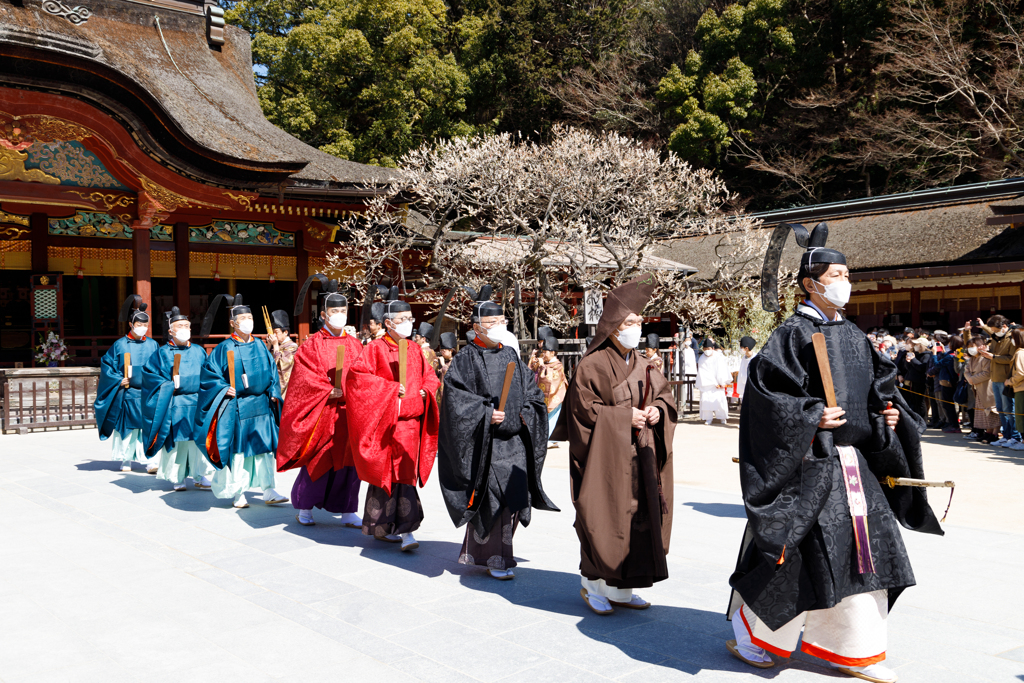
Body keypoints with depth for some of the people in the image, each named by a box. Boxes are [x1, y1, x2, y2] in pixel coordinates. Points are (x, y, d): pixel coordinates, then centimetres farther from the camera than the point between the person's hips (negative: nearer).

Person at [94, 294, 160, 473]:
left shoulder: (153, 345, 7)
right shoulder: (120, 345, 2)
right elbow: (106, 364, 3)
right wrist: (118, 379, -8)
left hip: (148, 394, 1)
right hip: (126, 394, -1)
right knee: (126, 426, 6)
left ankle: (150, 460, -5)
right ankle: (126, 460, 19)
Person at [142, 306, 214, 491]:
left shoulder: (199, 351, 12)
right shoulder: (163, 353, 2)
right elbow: (148, 372, 1)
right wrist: (168, 385, -9)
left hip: (197, 403, 3)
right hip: (175, 405, -3)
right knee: (176, 440, 0)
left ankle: (199, 476, 8)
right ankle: (176, 478, 11)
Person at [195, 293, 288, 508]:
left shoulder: (260, 347, 10)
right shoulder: (225, 348, -3)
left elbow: (271, 371, 16)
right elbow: (208, 373, -2)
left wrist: (273, 392, 4)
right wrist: (224, 389, -12)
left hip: (261, 405, 4)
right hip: (235, 407, -4)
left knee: (264, 448, 4)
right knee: (238, 448, 1)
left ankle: (268, 491, 9)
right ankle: (238, 493, 13)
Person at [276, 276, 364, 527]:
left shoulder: (354, 344, 12)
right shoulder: (312, 345, -1)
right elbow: (305, 377, -9)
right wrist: (330, 391, -18)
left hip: (349, 411, 4)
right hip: (322, 411, -4)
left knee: (349, 460, 4)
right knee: (318, 461, 2)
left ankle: (348, 511, 12)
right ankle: (303, 508, 20)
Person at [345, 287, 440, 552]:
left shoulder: (415, 350, 13)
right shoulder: (376, 348, -4)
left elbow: (430, 376, 20)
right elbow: (357, 374, -13)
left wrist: (424, 391, -1)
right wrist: (390, 388, -17)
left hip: (411, 422, 5)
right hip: (384, 421, -5)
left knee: (405, 475, 4)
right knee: (386, 473, -1)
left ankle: (404, 530, 10)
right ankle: (380, 527, 12)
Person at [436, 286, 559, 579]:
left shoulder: (511, 356, 13)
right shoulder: (465, 360, -4)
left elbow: (533, 392, 17)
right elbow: (455, 400, -11)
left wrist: (526, 414, -1)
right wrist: (486, 415, -19)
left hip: (514, 439, 6)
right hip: (484, 442, -6)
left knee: (513, 497, 7)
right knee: (492, 499, -7)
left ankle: (479, 552, 25)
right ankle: (496, 558, 7)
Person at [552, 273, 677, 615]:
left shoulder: (642, 365, 13)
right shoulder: (592, 365, -9)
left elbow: (664, 393, 17)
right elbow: (584, 408, -13)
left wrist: (657, 410, -5)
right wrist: (625, 416, -17)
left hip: (639, 458, 7)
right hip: (606, 457, -7)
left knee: (640, 518, 8)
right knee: (605, 519, -2)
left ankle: (621, 588, 19)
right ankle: (593, 584, 16)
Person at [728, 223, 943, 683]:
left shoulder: (852, 335, 13)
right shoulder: (794, 333, -10)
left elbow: (879, 385, 22)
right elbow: (764, 386, -17)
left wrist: (890, 413, 4)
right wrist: (811, 416, -21)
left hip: (853, 459, 8)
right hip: (810, 461, -8)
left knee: (860, 548, 9)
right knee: (804, 552, -2)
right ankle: (751, 638, 18)